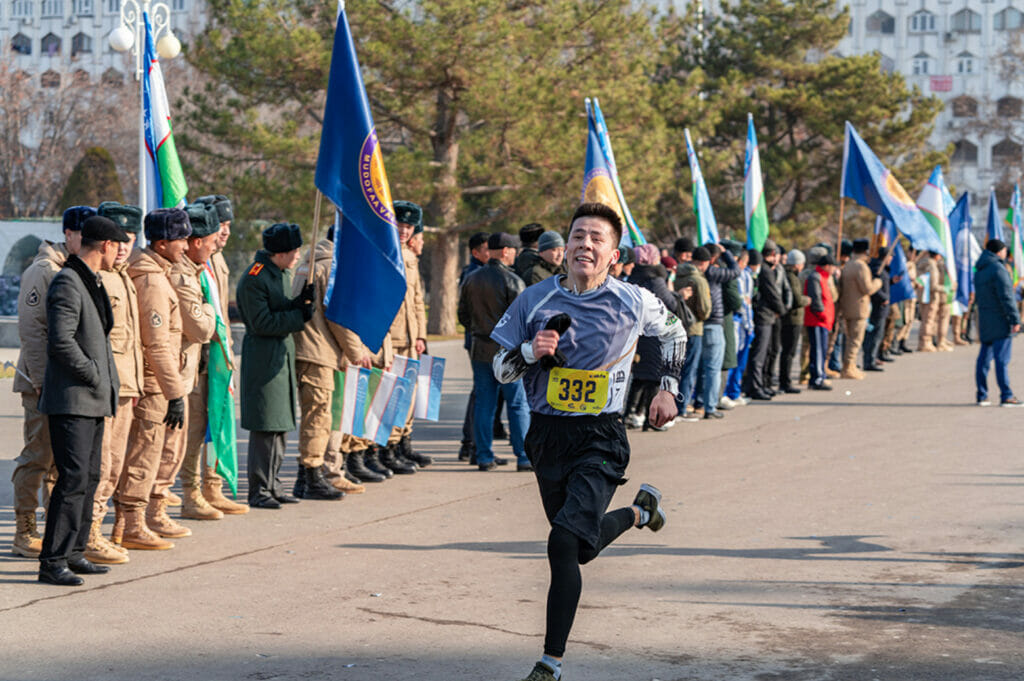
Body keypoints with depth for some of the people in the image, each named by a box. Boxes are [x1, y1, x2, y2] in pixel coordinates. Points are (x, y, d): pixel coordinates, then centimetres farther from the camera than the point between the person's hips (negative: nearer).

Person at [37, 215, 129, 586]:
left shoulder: (94, 283, 16)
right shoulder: (67, 283, -15)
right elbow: (61, 341, -22)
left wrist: (108, 382, 15)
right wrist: (94, 376, -14)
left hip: (93, 401, 10)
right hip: (71, 400, -10)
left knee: (89, 478, 12)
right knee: (73, 479, -12)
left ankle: (73, 553, 19)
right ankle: (52, 561, -8)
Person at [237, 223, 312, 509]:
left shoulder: (282, 273, 12)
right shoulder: (254, 278, -17)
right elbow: (263, 323, -19)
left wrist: (302, 300, -1)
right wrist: (300, 316, -16)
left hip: (283, 352, 10)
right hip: (262, 357, -10)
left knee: (281, 423, 14)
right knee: (265, 426, -7)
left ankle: (272, 484, 22)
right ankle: (259, 490, -1)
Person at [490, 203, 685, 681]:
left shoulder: (633, 302, -5)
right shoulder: (535, 300, -2)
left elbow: (674, 331, 17)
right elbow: (500, 370, 3)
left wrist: (668, 389, 11)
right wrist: (531, 351, -16)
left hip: (600, 439, -4)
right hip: (547, 435, 4)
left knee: (565, 543, -20)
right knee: (584, 549, 19)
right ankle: (639, 511, 52)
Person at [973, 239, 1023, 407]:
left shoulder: (979, 272, 15)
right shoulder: (998, 269, -13)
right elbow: (1006, 297, -18)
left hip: (985, 322, 8)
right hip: (1000, 321, -8)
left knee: (984, 358, 9)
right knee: (1002, 359, -8)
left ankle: (982, 396, 11)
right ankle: (1006, 396, -9)